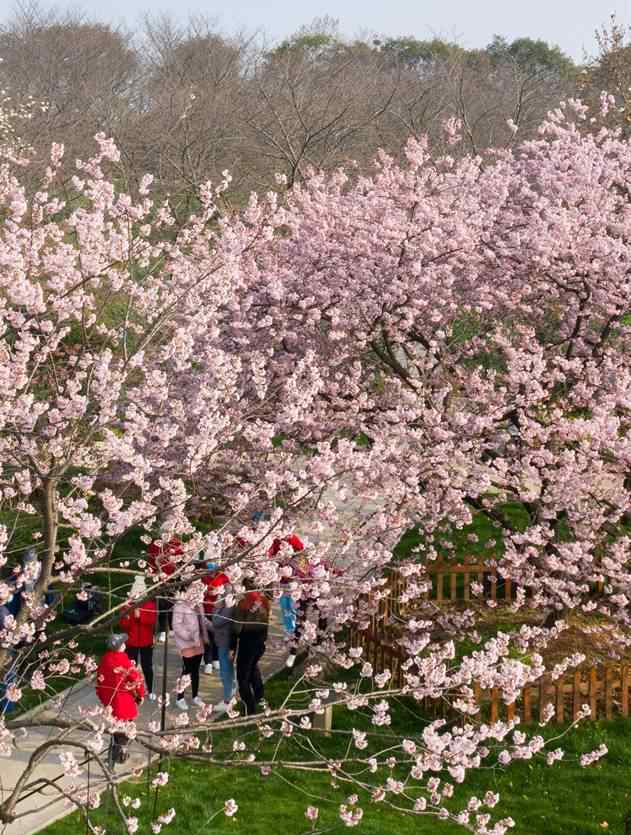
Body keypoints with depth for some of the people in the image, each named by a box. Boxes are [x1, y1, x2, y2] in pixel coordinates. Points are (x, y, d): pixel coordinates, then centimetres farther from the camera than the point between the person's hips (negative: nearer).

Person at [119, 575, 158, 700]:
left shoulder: (151, 604, -5)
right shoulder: (128, 605, -4)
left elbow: (152, 620, -18)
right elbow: (122, 625, -6)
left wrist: (140, 615, -31)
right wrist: (126, 617, -27)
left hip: (146, 642, 0)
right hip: (131, 642, 0)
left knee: (147, 667, 9)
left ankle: (150, 691, 23)